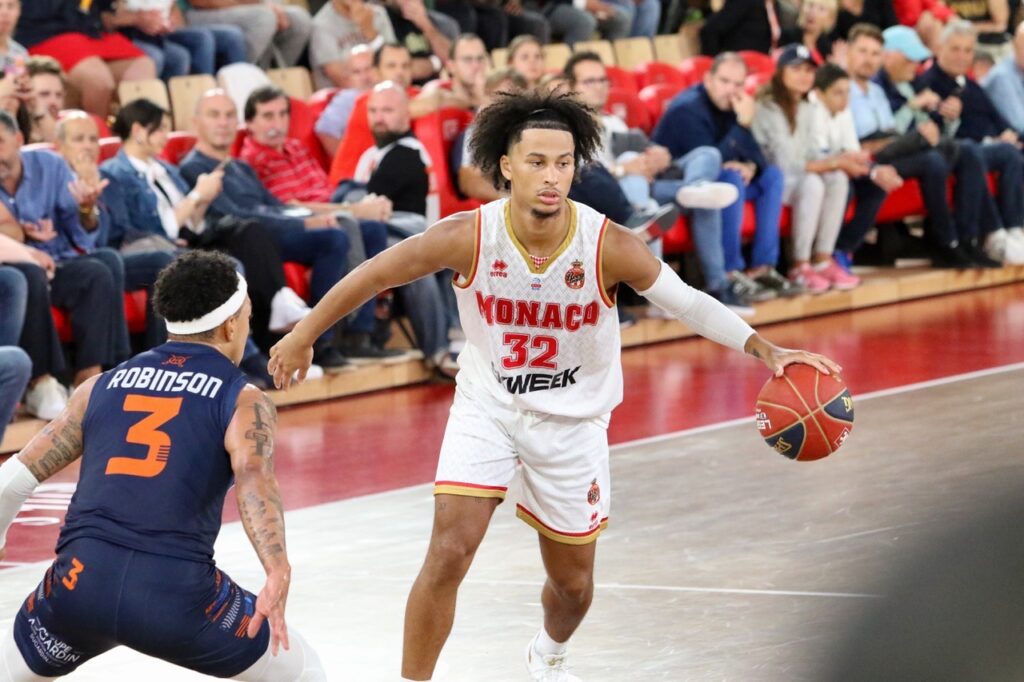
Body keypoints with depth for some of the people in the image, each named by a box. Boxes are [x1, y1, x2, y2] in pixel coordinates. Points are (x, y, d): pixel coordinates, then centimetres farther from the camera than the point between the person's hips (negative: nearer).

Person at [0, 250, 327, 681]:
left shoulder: (103, 385, 20)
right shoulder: (242, 401, 8)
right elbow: (252, 479, -13)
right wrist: (278, 574, -27)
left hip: (82, 581, 3)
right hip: (176, 594, -3)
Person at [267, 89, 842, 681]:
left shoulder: (610, 246, -24)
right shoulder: (468, 237, -23)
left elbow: (687, 302, -13)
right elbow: (376, 275, -9)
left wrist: (765, 350, -26)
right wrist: (303, 337, 2)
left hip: (573, 418, 1)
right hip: (487, 406, -1)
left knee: (573, 583, 14)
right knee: (449, 555, -17)